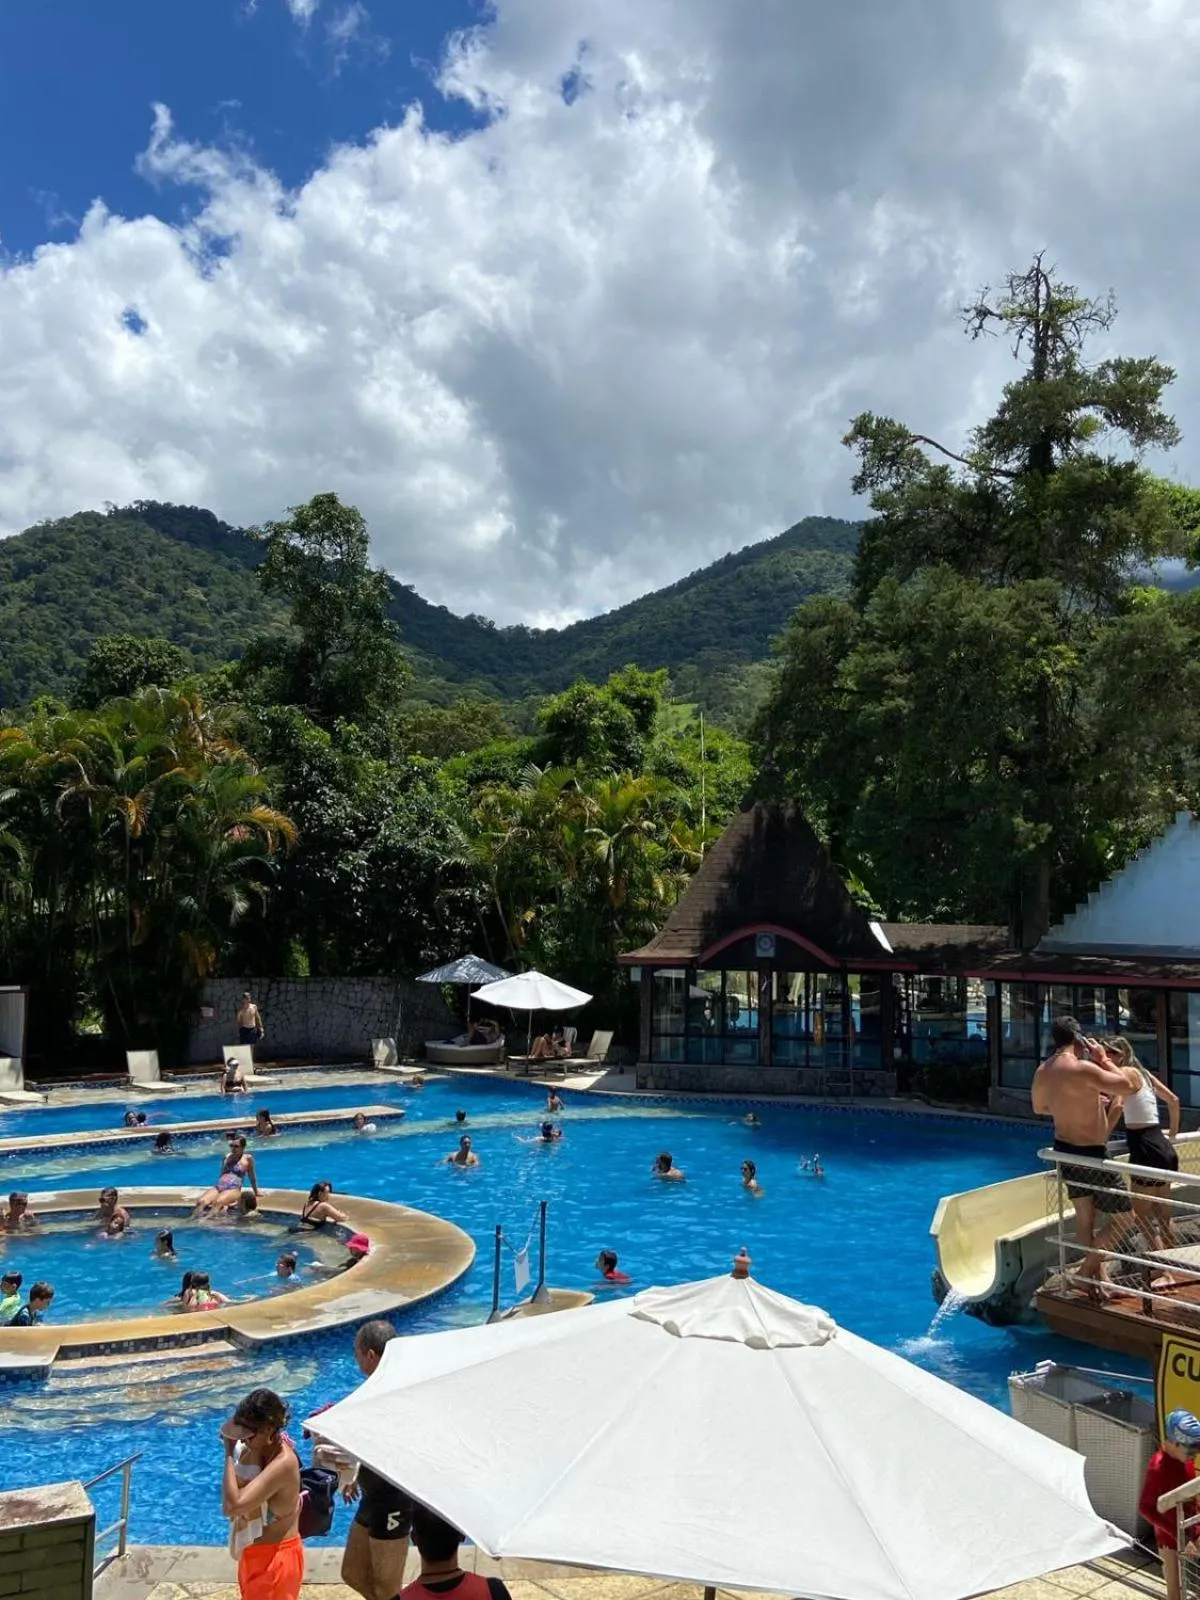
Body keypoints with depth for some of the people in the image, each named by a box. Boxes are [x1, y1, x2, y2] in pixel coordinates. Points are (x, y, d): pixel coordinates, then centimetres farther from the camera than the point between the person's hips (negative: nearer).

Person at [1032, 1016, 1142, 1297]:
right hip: (1091, 1155, -8)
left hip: (1064, 1149, 8)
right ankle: (1090, 1265, 8)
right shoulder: (1083, 1068, -26)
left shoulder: (1042, 1071, 1)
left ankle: (1097, 1275, 28)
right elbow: (1129, 1086, -22)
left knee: (1085, 1216, 19)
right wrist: (1103, 1060, -10)